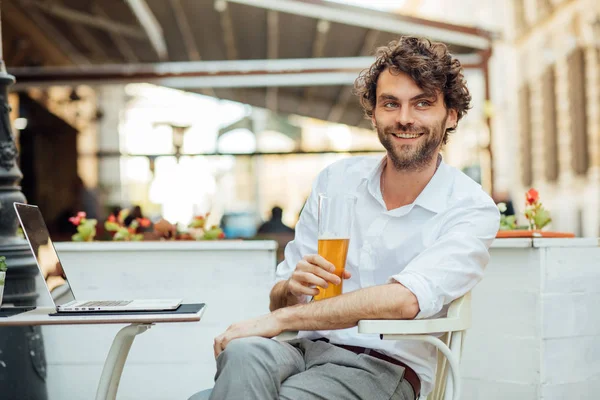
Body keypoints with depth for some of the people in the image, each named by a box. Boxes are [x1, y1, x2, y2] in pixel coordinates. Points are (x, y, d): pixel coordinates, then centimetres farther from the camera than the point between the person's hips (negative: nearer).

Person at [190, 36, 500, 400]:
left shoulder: (472, 210, -3)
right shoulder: (337, 180, 10)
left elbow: (406, 299, -20)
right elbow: (281, 298, 12)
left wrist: (278, 319, -20)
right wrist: (293, 286, -14)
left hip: (383, 366, -4)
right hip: (309, 347, 4)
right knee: (244, 356, -34)